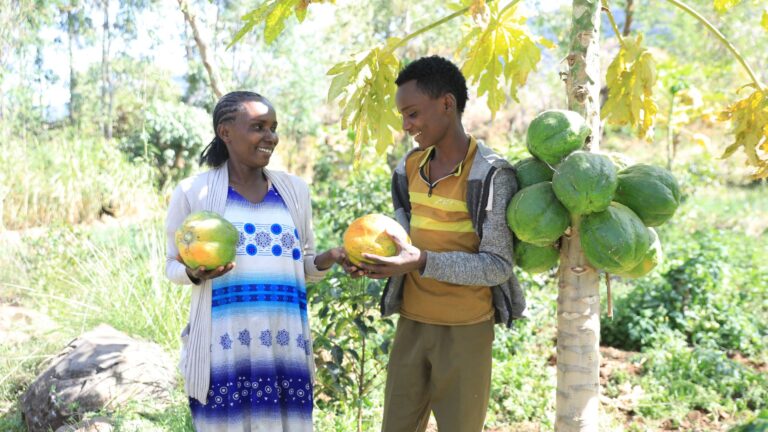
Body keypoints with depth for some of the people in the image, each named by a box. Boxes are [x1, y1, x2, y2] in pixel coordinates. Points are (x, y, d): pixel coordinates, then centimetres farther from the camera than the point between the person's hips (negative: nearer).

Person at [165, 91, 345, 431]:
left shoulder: (294, 190, 11)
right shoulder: (193, 192, 0)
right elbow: (174, 265, 7)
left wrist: (330, 258, -5)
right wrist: (195, 273, -15)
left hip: (284, 343, 3)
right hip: (224, 345, -3)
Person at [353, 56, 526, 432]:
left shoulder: (491, 174, -14)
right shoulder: (410, 167, 6)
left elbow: (498, 266, -17)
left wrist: (423, 262, -27)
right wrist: (377, 260, -9)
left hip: (465, 330, -6)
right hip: (412, 323, 6)